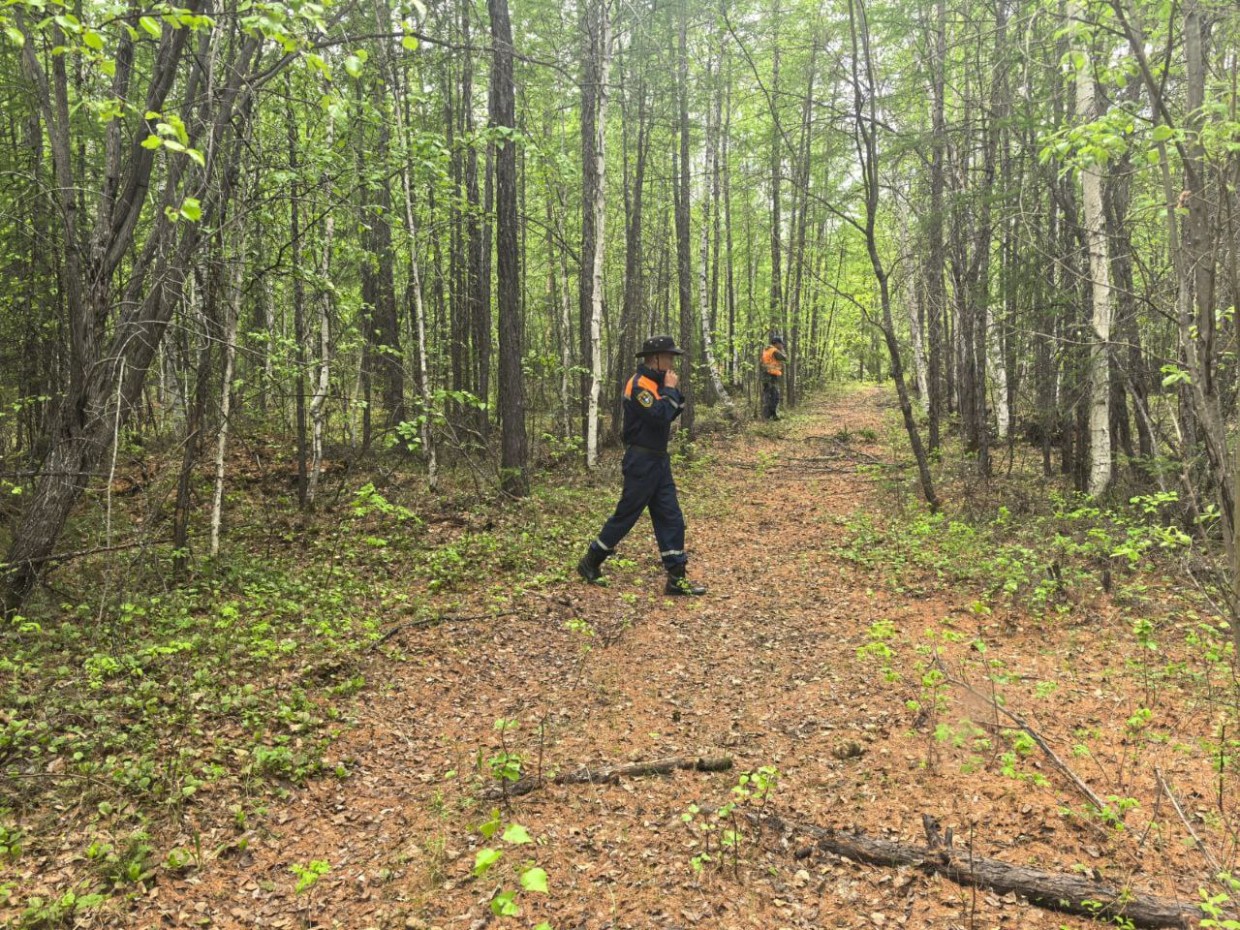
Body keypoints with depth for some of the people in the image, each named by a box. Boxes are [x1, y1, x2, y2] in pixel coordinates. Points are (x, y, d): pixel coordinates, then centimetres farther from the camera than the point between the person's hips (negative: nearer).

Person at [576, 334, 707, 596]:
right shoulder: (639, 384, -17)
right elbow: (660, 416, -28)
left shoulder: (655, 383, 12)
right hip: (641, 462, -9)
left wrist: (675, 391, 0)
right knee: (625, 516, 1)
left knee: (671, 517, 5)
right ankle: (590, 563, 18)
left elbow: (673, 413, 15)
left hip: (658, 460, 9)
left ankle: (676, 579, 8)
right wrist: (669, 389, -15)